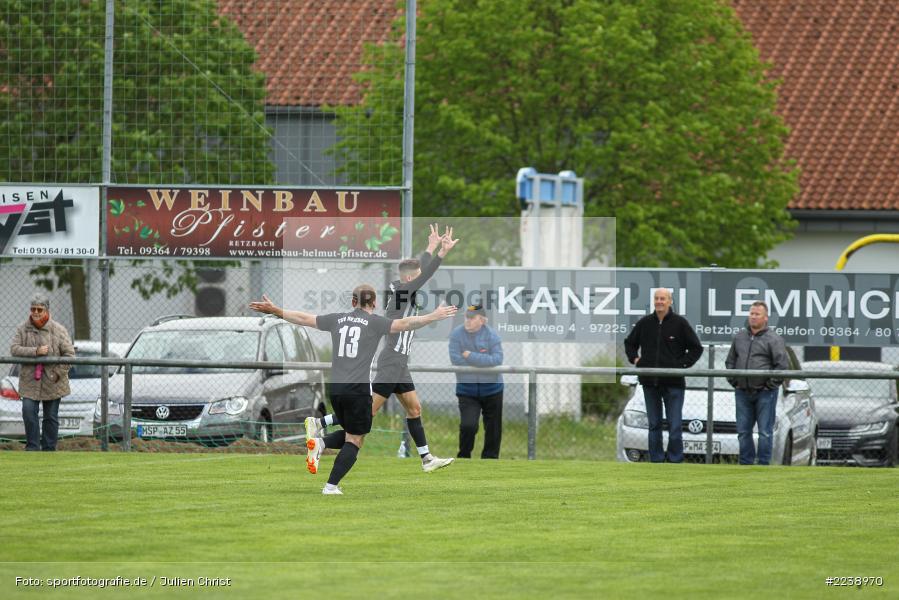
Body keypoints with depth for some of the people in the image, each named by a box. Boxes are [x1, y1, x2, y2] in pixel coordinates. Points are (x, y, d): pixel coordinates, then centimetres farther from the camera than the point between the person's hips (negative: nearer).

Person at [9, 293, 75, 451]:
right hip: (30, 381, 0)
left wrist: (58, 373, -11)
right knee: (28, 412, -13)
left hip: (52, 383, 0)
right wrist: (36, 351, -23)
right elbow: (14, 349, -12)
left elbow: (69, 354, -3)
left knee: (51, 417, 6)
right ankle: (32, 447, -4)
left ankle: (49, 449, 15)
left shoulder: (58, 330, -3)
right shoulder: (23, 329, 0)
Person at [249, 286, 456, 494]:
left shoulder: (337, 319, 10)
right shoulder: (374, 322, -2)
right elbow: (404, 324, -14)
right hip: (359, 390, -5)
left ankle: (321, 443, -5)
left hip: (335, 389, 5)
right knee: (354, 441, 4)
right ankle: (331, 487, -5)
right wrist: (434, 317, -14)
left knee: (350, 434, 23)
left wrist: (274, 310, 25)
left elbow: (303, 318, 15)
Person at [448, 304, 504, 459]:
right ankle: (463, 457, 6)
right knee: (468, 425, -15)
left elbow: (497, 359, -19)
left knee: (493, 428, 9)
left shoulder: (491, 335, -7)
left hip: (491, 389, 1)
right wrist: (483, 361, -13)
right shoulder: (457, 334, -5)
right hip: (467, 389, -1)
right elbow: (455, 358, -15)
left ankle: (490, 457, 25)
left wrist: (471, 356, -20)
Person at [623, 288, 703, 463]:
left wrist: (682, 364, -6)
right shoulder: (645, 323, 7)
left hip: (673, 383, -3)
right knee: (654, 425, 8)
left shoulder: (680, 323, -2)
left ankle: (675, 460, 1)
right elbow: (629, 342, 24)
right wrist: (635, 359, 8)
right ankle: (656, 460, 12)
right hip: (650, 382, 3)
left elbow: (696, 348, 4)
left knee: (675, 425, -4)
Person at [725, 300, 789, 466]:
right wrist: (732, 380, 8)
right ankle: (745, 463, 14)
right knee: (743, 431, 7)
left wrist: (771, 384, -12)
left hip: (764, 393, -5)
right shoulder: (739, 337, 12)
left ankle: (764, 464, 1)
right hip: (742, 393, 5)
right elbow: (730, 361, 20)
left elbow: (782, 365, -8)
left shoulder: (774, 339, -4)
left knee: (765, 431, -3)